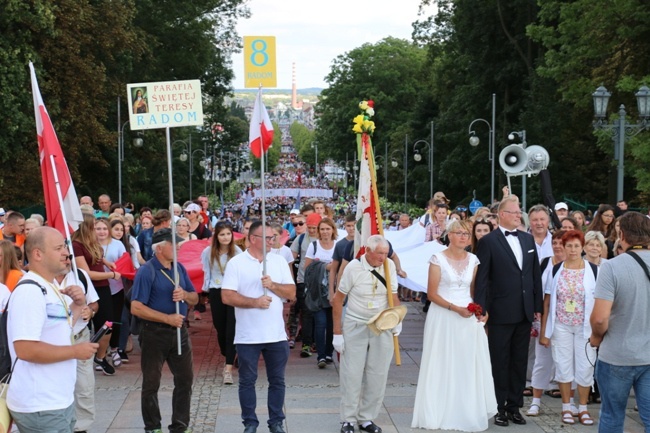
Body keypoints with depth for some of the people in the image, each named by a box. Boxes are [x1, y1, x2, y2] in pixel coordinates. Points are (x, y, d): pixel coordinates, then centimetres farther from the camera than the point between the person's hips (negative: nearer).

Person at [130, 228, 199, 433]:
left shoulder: (179, 268, 6)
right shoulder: (146, 271, -13)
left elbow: (195, 299, 12)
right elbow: (136, 308, -19)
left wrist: (185, 295, -12)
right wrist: (168, 318, -20)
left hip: (179, 331, 6)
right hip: (155, 333, -6)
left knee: (185, 379, 10)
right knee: (151, 383, 6)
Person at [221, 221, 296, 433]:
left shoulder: (279, 261, 5)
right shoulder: (236, 263, -5)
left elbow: (292, 293, 2)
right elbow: (227, 296, -12)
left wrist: (272, 285, -14)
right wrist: (255, 302, -20)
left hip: (276, 334, 3)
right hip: (248, 335, -3)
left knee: (277, 380, 10)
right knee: (247, 381, 7)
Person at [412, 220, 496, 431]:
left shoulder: (473, 260, 7)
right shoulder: (438, 259, -6)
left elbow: (475, 292, 14)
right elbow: (431, 294, -8)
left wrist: (480, 310, -4)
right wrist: (455, 308, -17)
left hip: (468, 318, 4)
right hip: (443, 318, -4)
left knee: (469, 366, 5)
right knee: (443, 366, 2)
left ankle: (467, 414, 16)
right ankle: (441, 414, 11)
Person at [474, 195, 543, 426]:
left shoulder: (528, 239, 10)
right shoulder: (489, 241, -6)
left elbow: (536, 275, 12)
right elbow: (482, 278, -9)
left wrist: (538, 307, 9)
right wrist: (481, 309, -13)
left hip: (524, 313, 5)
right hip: (501, 313, -5)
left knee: (519, 362, 12)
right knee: (500, 363, 5)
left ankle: (515, 406, 23)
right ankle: (499, 408, 16)